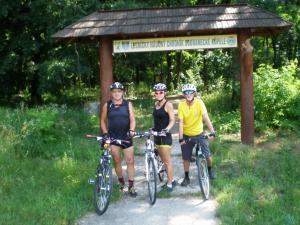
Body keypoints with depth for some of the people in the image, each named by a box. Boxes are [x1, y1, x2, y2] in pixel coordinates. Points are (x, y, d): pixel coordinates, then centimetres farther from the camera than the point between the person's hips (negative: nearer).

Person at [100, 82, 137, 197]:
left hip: (126, 137, 0)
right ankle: (121, 181, 22)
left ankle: (131, 186, 6)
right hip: (113, 137, 0)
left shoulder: (128, 104, 1)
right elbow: (103, 121, 9)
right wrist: (105, 133, -3)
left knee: (130, 161, -2)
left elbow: (132, 119, -4)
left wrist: (131, 130, -21)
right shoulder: (107, 105, 2)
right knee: (117, 161, 3)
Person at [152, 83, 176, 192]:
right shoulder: (156, 104, 10)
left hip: (165, 135, -7)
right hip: (157, 135, 7)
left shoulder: (168, 104, -10)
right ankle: (171, 180, 26)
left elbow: (172, 120, -16)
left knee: (167, 161, -3)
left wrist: (167, 129, -31)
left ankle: (169, 184, 4)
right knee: (163, 160, 14)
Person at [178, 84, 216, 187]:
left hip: (199, 134, -1)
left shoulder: (199, 102, -16)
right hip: (186, 136, 1)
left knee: (207, 155, -3)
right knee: (186, 158, 7)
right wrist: (180, 138, -20)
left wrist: (212, 132, -35)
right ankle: (186, 177, 26)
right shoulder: (181, 105, -14)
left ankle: (210, 170, 28)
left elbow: (206, 118, -25)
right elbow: (181, 122, -15)